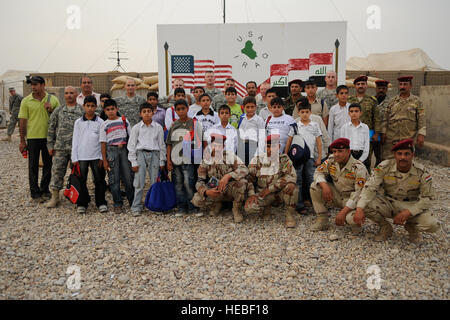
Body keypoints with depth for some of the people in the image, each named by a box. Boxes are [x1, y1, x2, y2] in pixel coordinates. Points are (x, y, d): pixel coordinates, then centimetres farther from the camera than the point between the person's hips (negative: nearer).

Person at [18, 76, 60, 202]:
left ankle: (44, 190, 25)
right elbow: (22, 121, 0)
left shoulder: (53, 99, 3)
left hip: (49, 137, 2)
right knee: (33, 166, 3)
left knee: (48, 165, 10)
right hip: (33, 137, -1)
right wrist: (22, 141, -2)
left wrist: (51, 111, -12)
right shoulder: (26, 101, 0)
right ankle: (35, 193, 13)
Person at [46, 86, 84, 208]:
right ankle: (55, 197, 12)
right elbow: (51, 129, 12)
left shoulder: (82, 111, 3)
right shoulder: (58, 111, 10)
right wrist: (50, 145, 6)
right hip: (60, 147, 2)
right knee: (57, 171, 2)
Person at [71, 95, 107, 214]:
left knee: (99, 180, 3)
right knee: (81, 181, 6)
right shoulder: (78, 122, 5)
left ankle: (101, 203, 14)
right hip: (82, 156, 1)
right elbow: (75, 140, 5)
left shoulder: (100, 122, 1)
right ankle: (81, 204, 17)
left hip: (96, 156, -1)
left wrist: (102, 157, -3)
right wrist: (74, 158, 1)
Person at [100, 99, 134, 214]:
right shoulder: (104, 125, 5)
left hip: (124, 149, 1)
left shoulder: (124, 120, 8)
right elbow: (103, 143, 4)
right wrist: (104, 160, -1)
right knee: (114, 178, 0)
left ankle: (133, 201, 14)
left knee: (128, 177, 1)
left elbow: (130, 136, 11)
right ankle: (118, 204, 9)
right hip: (111, 150, 0)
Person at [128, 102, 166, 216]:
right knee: (139, 183, -3)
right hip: (141, 153, -1)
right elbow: (131, 145, 4)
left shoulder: (158, 127, 6)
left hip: (154, 154, 1)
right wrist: (133, 162, -2)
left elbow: (161, 144, 9)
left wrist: (162, 161, 7)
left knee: (155, 182, 3)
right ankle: (136, 207, 4)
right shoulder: (136, 128, 3)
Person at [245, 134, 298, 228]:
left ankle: (289, 216, -12)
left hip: (279, 192, -1)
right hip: (262, 193, 1)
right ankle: (266, 207, 8)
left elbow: (292, 176, -20)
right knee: (249, 207, -26)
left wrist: (270, 188, -22)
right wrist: (251, 194, -16)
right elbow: (249, 178, 2)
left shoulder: (283, 158, -6)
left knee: (291, 186, -33)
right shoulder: (257, 159, -2)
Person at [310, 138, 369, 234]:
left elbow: (360, 193, -28)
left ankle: (354, 221, 4)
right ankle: (322, 220, -3)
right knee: (315, 187, -12)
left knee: (351, 218, -37)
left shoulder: (358, 168, -23)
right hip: (338, 196, 6)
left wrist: (343, 212, -34)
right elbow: (318, 172, 0)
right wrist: (325, 186, -25)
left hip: (353, 201, -6)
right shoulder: (331, 160, -6)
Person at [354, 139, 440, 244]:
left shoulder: (422, 172, -14)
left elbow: (427, 198, -10)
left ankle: (412, 227, 12)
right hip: (388, 203, 1)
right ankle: (385, 227, 3)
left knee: (432, 225, -27)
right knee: (366, 205, -28)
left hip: (412, 206, 0)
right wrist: (360, 209, -34)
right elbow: (370, 188, -19)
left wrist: (407, 213, -24)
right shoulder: (384, 167, -14)